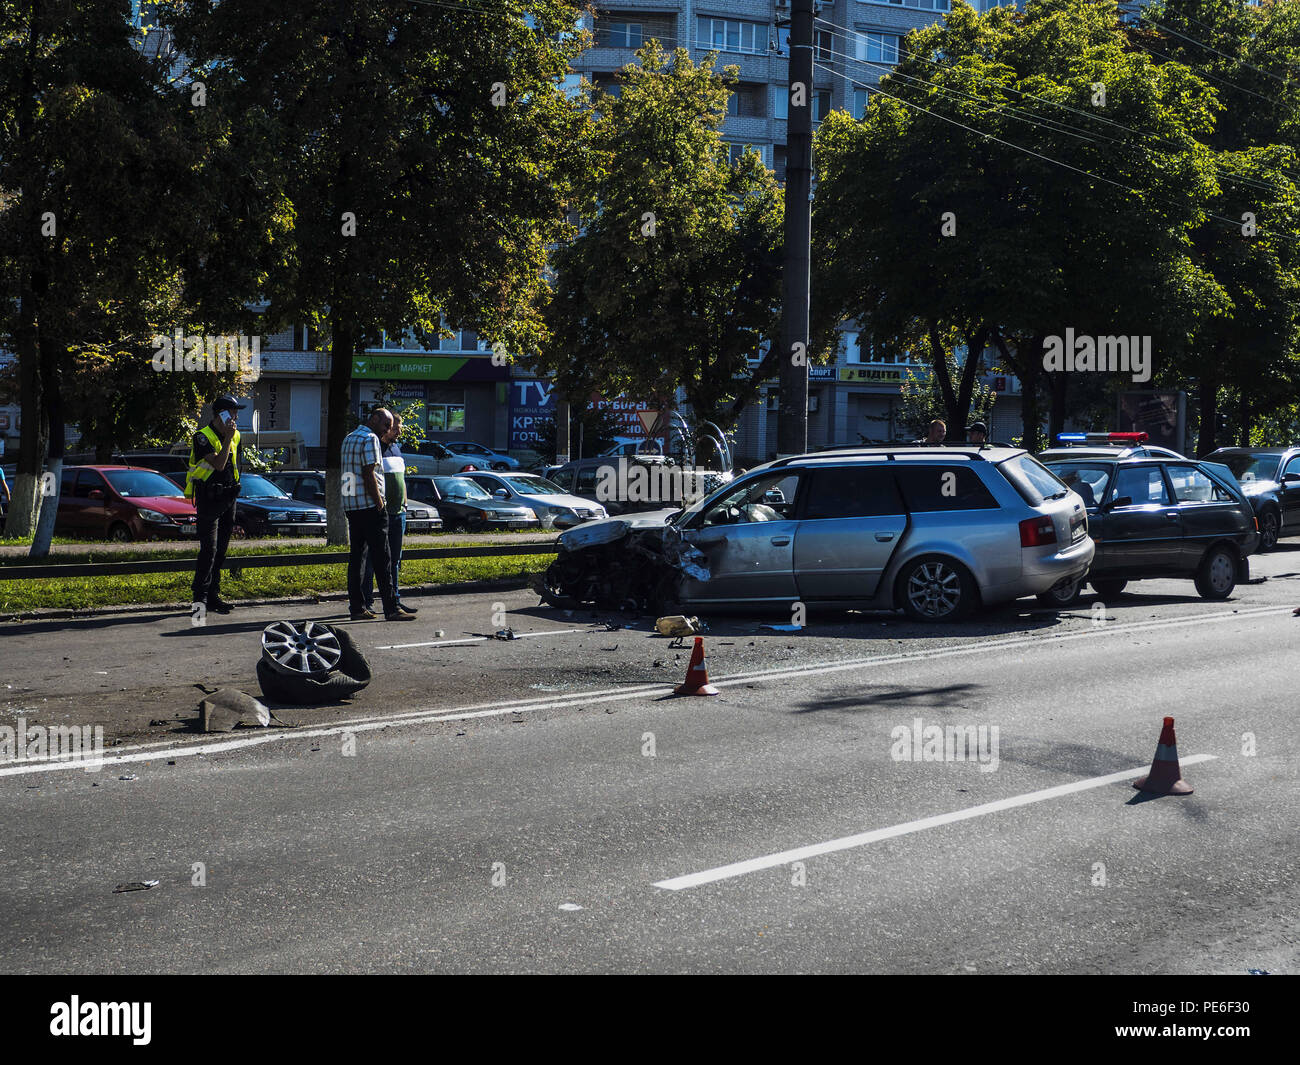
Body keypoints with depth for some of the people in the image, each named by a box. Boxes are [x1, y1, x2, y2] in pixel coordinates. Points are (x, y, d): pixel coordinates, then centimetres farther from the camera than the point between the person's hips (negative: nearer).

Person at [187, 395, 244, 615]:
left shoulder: (235, 436, 13)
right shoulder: (203, 437, -11)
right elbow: (218, 464, -22)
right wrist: (227, 438, -20)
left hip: (228, 498, 7)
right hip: (208, 499, -7)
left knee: (221, 550, 8)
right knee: (209, 549, -12)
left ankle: (213, 596, 13)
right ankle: (199, 595, -8)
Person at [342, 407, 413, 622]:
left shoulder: (348, 438, 19)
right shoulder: (370, 439, -10)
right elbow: (368, 475, -17)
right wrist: (380, 505, -14)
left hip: (350, 506, 9)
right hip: (369, 506, -9)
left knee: (356, 557, 9)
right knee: (382, 560, -9)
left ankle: (356, 608, 9)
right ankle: (391, 609, -10)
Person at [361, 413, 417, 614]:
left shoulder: (396, 448, 17)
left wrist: (403, 503, 20)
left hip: (398, 513, 8)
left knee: (395, 559, 11)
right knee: (371, 559, -4)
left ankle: (395, 599, 16)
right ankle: (366, 601, 1)